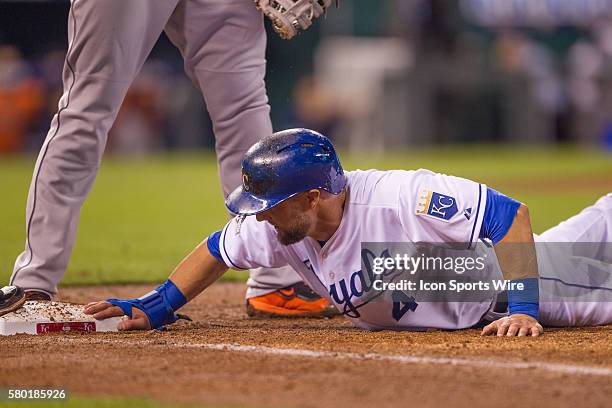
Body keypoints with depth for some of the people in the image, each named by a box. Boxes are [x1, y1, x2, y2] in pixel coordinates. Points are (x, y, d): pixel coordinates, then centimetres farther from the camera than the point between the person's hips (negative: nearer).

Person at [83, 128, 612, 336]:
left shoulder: (404, 197, -41)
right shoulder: (278, 227, -19)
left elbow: (512, 214, -40)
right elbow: (218, 251, 1)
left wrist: (523, 308, -44)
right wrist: (156, 308, -7)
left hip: (498, 283, -6)